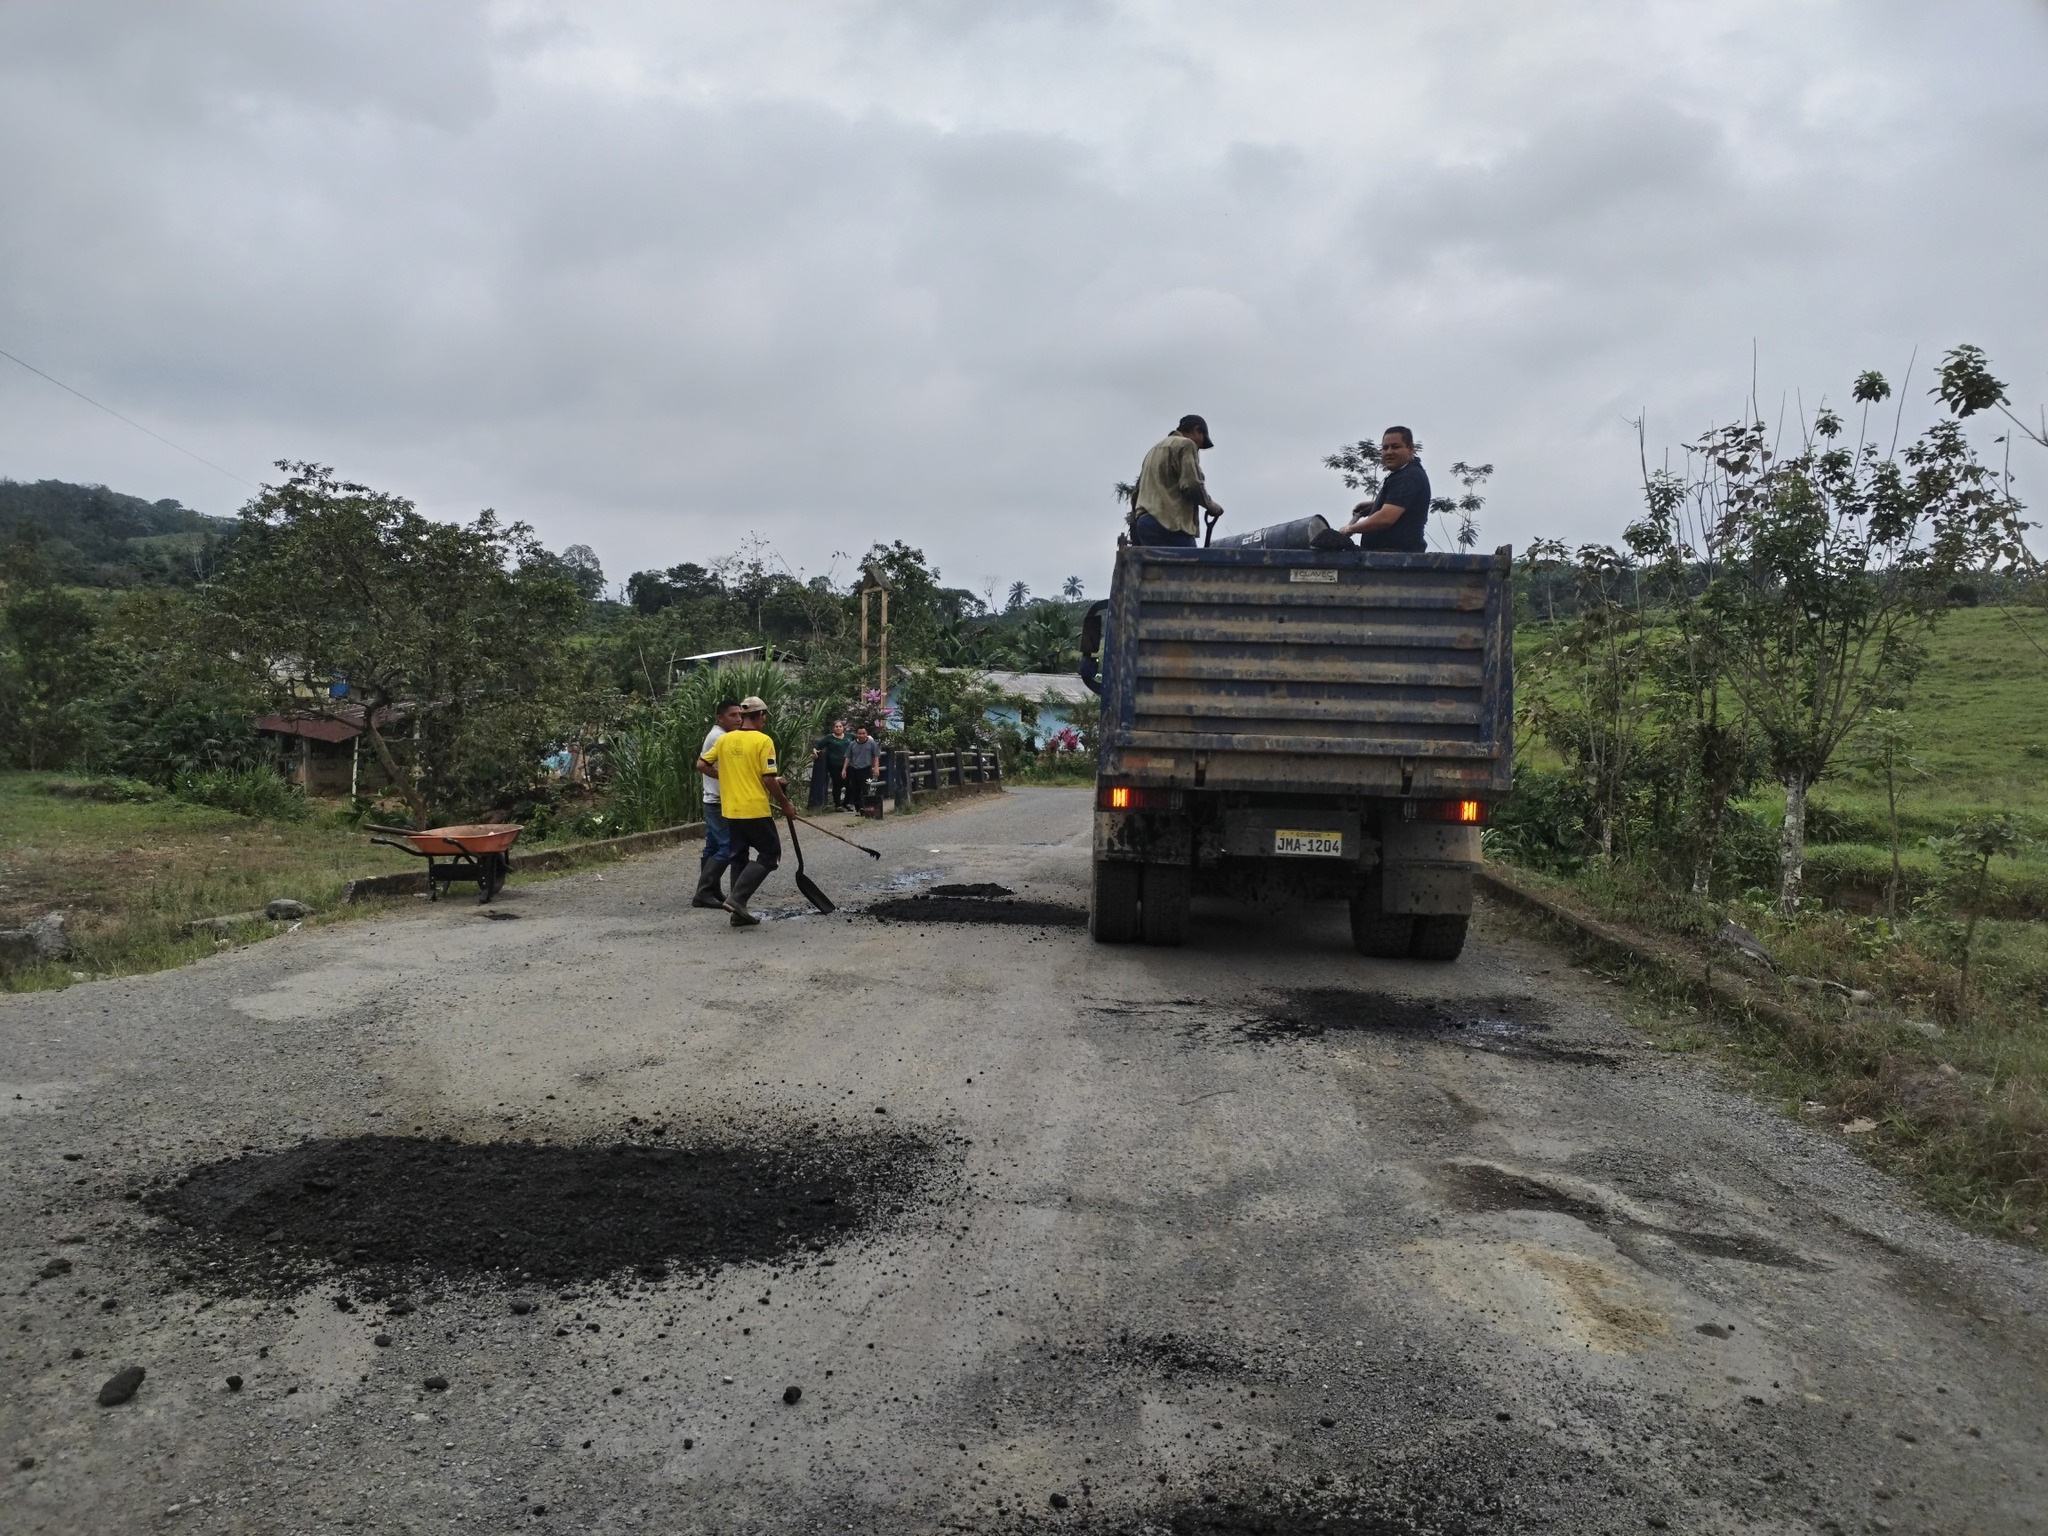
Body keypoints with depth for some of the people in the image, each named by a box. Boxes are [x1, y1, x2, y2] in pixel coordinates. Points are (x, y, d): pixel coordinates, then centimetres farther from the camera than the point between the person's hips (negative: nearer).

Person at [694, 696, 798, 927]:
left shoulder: (724, 739, 6)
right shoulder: (763, 740, -11)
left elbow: (701, 765, 7)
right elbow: (768, 779, -14)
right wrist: (785, 804, -2)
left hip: (731, 810, 6)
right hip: (756, 810, -6)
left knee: (738, 857, 15)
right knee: (770, 854, 6)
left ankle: (739, 912, 15)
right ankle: (737, 897, -8)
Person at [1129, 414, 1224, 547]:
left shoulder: (1155, 448, 29)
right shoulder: (1186, 444, 2)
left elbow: (1137, 491, 26)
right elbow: (1192, 485, -12)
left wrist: (1134, 525, 26)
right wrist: (1211, 506, 4)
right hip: (1171, 524, -9)